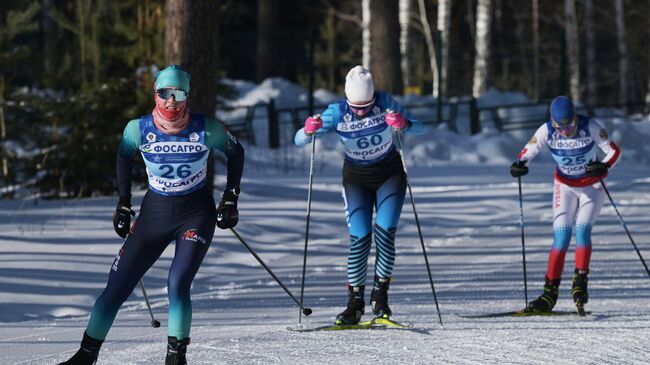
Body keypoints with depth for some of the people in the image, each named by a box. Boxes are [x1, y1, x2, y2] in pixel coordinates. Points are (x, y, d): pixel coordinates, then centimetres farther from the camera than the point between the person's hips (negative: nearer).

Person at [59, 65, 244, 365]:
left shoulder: (206, 130, -15)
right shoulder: (139, 129, -11)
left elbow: (235, 152, 3)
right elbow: (124, 156, 10)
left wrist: (231, 199, -1)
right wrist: (123, 203, 9)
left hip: (197, 213, -2)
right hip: (154, 213, 2)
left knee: (177, 285, -21)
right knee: (117, 287, 0)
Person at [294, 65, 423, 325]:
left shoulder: (385, 103, -19)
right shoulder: (337, 113, -19)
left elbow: (418, 128, -17)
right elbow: (299, 141, -17)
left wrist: (403, 124, -40)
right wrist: (309, 130, -41)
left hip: (389, 175, 0)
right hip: (356, 179, 0)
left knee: (385, 231, -17)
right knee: (359, 237, -11)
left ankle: (380, 294, -6)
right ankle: (355, 302, -4)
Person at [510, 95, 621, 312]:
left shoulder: (590, 128, -22)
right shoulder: (547, 131, -17)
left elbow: (614, 151, -17)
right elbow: (528, 152, -9)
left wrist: (604, 167, -38)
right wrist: (519, 165, -32)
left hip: (592, 186, -1)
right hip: (565, 187, 1)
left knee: (582, 231, -19)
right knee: (561, 237, -9)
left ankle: (580, 283, -10)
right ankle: (550, 292, -7)